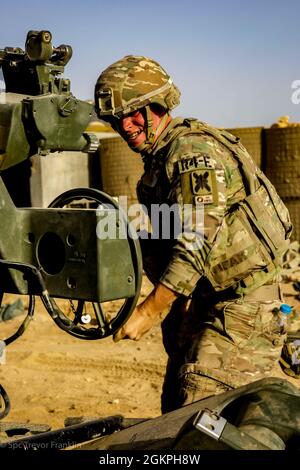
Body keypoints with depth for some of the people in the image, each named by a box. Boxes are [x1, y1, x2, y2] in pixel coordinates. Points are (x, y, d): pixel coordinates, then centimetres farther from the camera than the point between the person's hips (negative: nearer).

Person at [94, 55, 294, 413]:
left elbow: (197, 243, -26)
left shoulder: (192, 149, -18)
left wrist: (147, 312, -24)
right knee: (176, 410, 15)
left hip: (242, 300, -10)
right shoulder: (159, 156, 14)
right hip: (204, 300, 10)